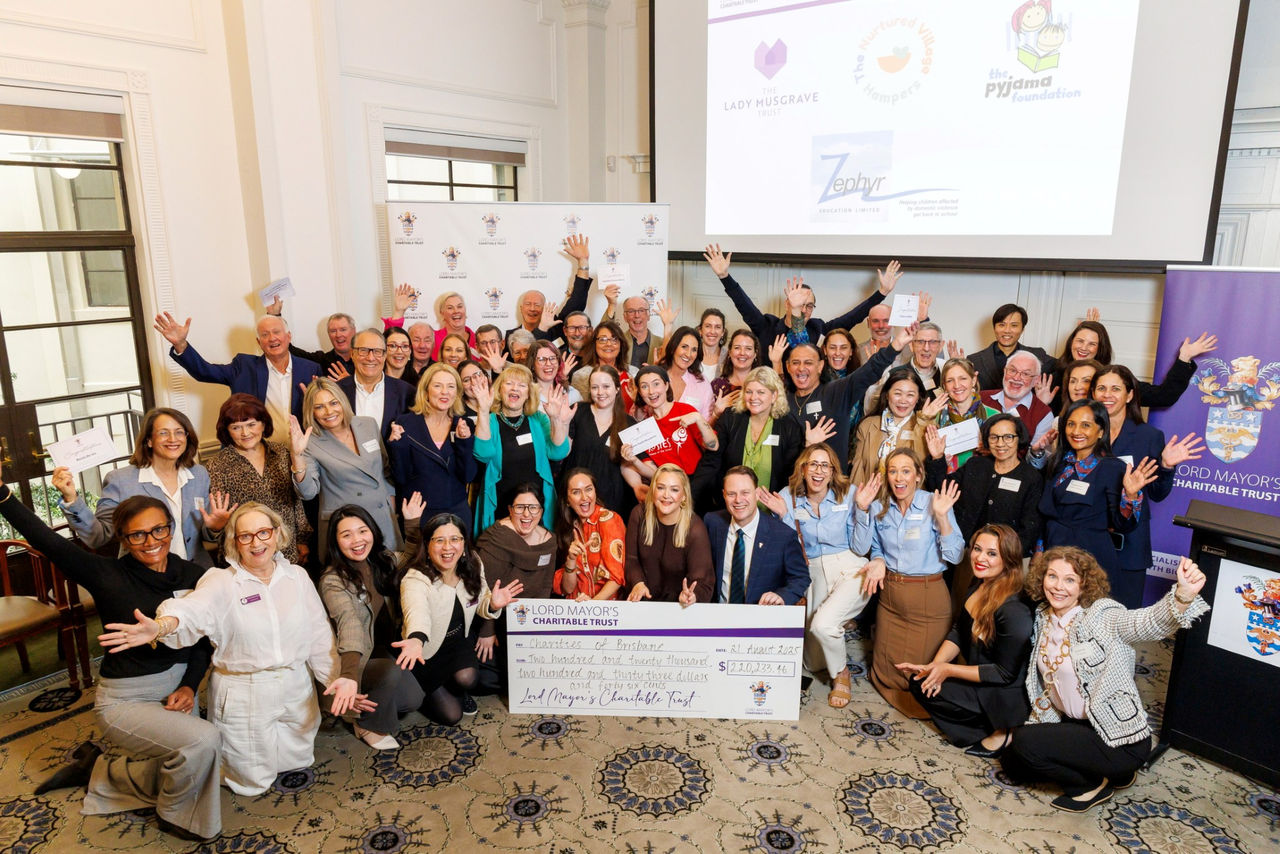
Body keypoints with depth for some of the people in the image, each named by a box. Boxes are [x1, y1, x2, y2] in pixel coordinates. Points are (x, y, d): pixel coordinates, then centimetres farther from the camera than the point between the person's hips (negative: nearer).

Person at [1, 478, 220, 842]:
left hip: (178, 686, 6)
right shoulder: (108, 576, -16)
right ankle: (173, 814, 5)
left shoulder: (194, 576, -6)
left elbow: (204, 640, 1)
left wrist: (190, 685, -11)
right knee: (204, 740, -27)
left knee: (185, 772, 18)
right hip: (125, 700, -6)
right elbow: (47, 541, -28)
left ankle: (96, 769, 39)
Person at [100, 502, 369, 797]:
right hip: (244, 700, -3)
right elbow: (193, 611, -33)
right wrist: (161, 626, -54)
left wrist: (337, 677, -7)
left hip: (296, 692, 3)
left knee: (298, 761, 19)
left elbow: (319, 634, 1)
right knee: (254, 782, 10)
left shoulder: (297, 576, 0)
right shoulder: (222, 583, -11)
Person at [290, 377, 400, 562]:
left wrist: (392, 505, 13)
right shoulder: (312, 444, -8)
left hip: (385, 522, 4)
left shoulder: (369, 425, 2)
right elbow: (308, 492, -18)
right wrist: (297, 455, -30)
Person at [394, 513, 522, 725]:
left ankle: (458, 691, 14)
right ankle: (427, 691, 27)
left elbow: (480, 606, 1)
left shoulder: (472, 566, -13)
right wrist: (416, 640, -75)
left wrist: (492, 604, -23)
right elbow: (417, 613, -53)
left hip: (459, 641, 4)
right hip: (428, 651, -4)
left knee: (466, 679, -25)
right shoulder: (415, 580, -31)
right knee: (451, 715, -7)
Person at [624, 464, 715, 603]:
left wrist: (692, 596, -36)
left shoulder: (695, 530, -13)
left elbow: (703, 584, -15)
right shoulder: (639, 515, -2)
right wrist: (638, 583, -12)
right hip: (641, 598, 2)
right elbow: (631, 559, 7)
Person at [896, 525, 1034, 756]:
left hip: (1007, 695, -9)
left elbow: (1006, 673, -22)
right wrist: (934, 666, -11)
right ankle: (992, 727, 7)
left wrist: (948, 670, -19)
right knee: (919, 681, 2)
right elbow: (958, 632, 4)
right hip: (981, 677, 9)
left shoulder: (1014, 609, -29)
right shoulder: (979, 586, -2)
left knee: (924, 687, -11)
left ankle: (1000, 734, 0)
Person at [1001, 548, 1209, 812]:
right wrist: (1038, 726, 12)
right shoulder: (1044, 620, 2)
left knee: (1024, 742, -21)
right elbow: (1047, 684, 15)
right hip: (1073, 725, 8)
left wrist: (1184, 595, -59)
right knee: (1011, 760, 8)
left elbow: (1151, 623, -41)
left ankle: (1093, 785, 5)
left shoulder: (1102, 615, -19)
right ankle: (1105, 770, 18)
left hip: (1119, 739, -8)